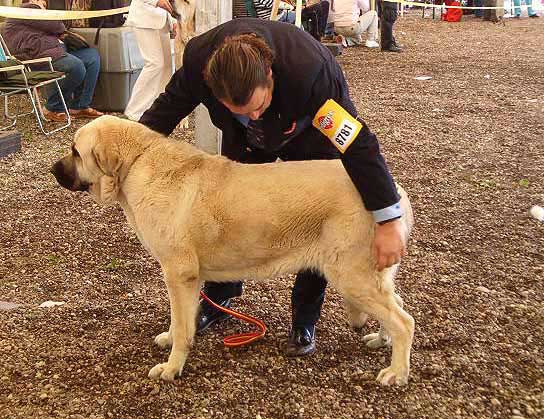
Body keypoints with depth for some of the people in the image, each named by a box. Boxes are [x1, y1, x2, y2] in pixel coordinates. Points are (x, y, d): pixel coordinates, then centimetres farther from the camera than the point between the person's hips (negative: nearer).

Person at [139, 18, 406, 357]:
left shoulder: (311, 71, -46)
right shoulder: (199, 59, -35)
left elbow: (357, 142, -42)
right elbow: (172, 103, -13)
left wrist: (388, 221, -41)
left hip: (310, 134, -3)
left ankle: (304, 320, 12)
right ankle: (218, 300, 25)